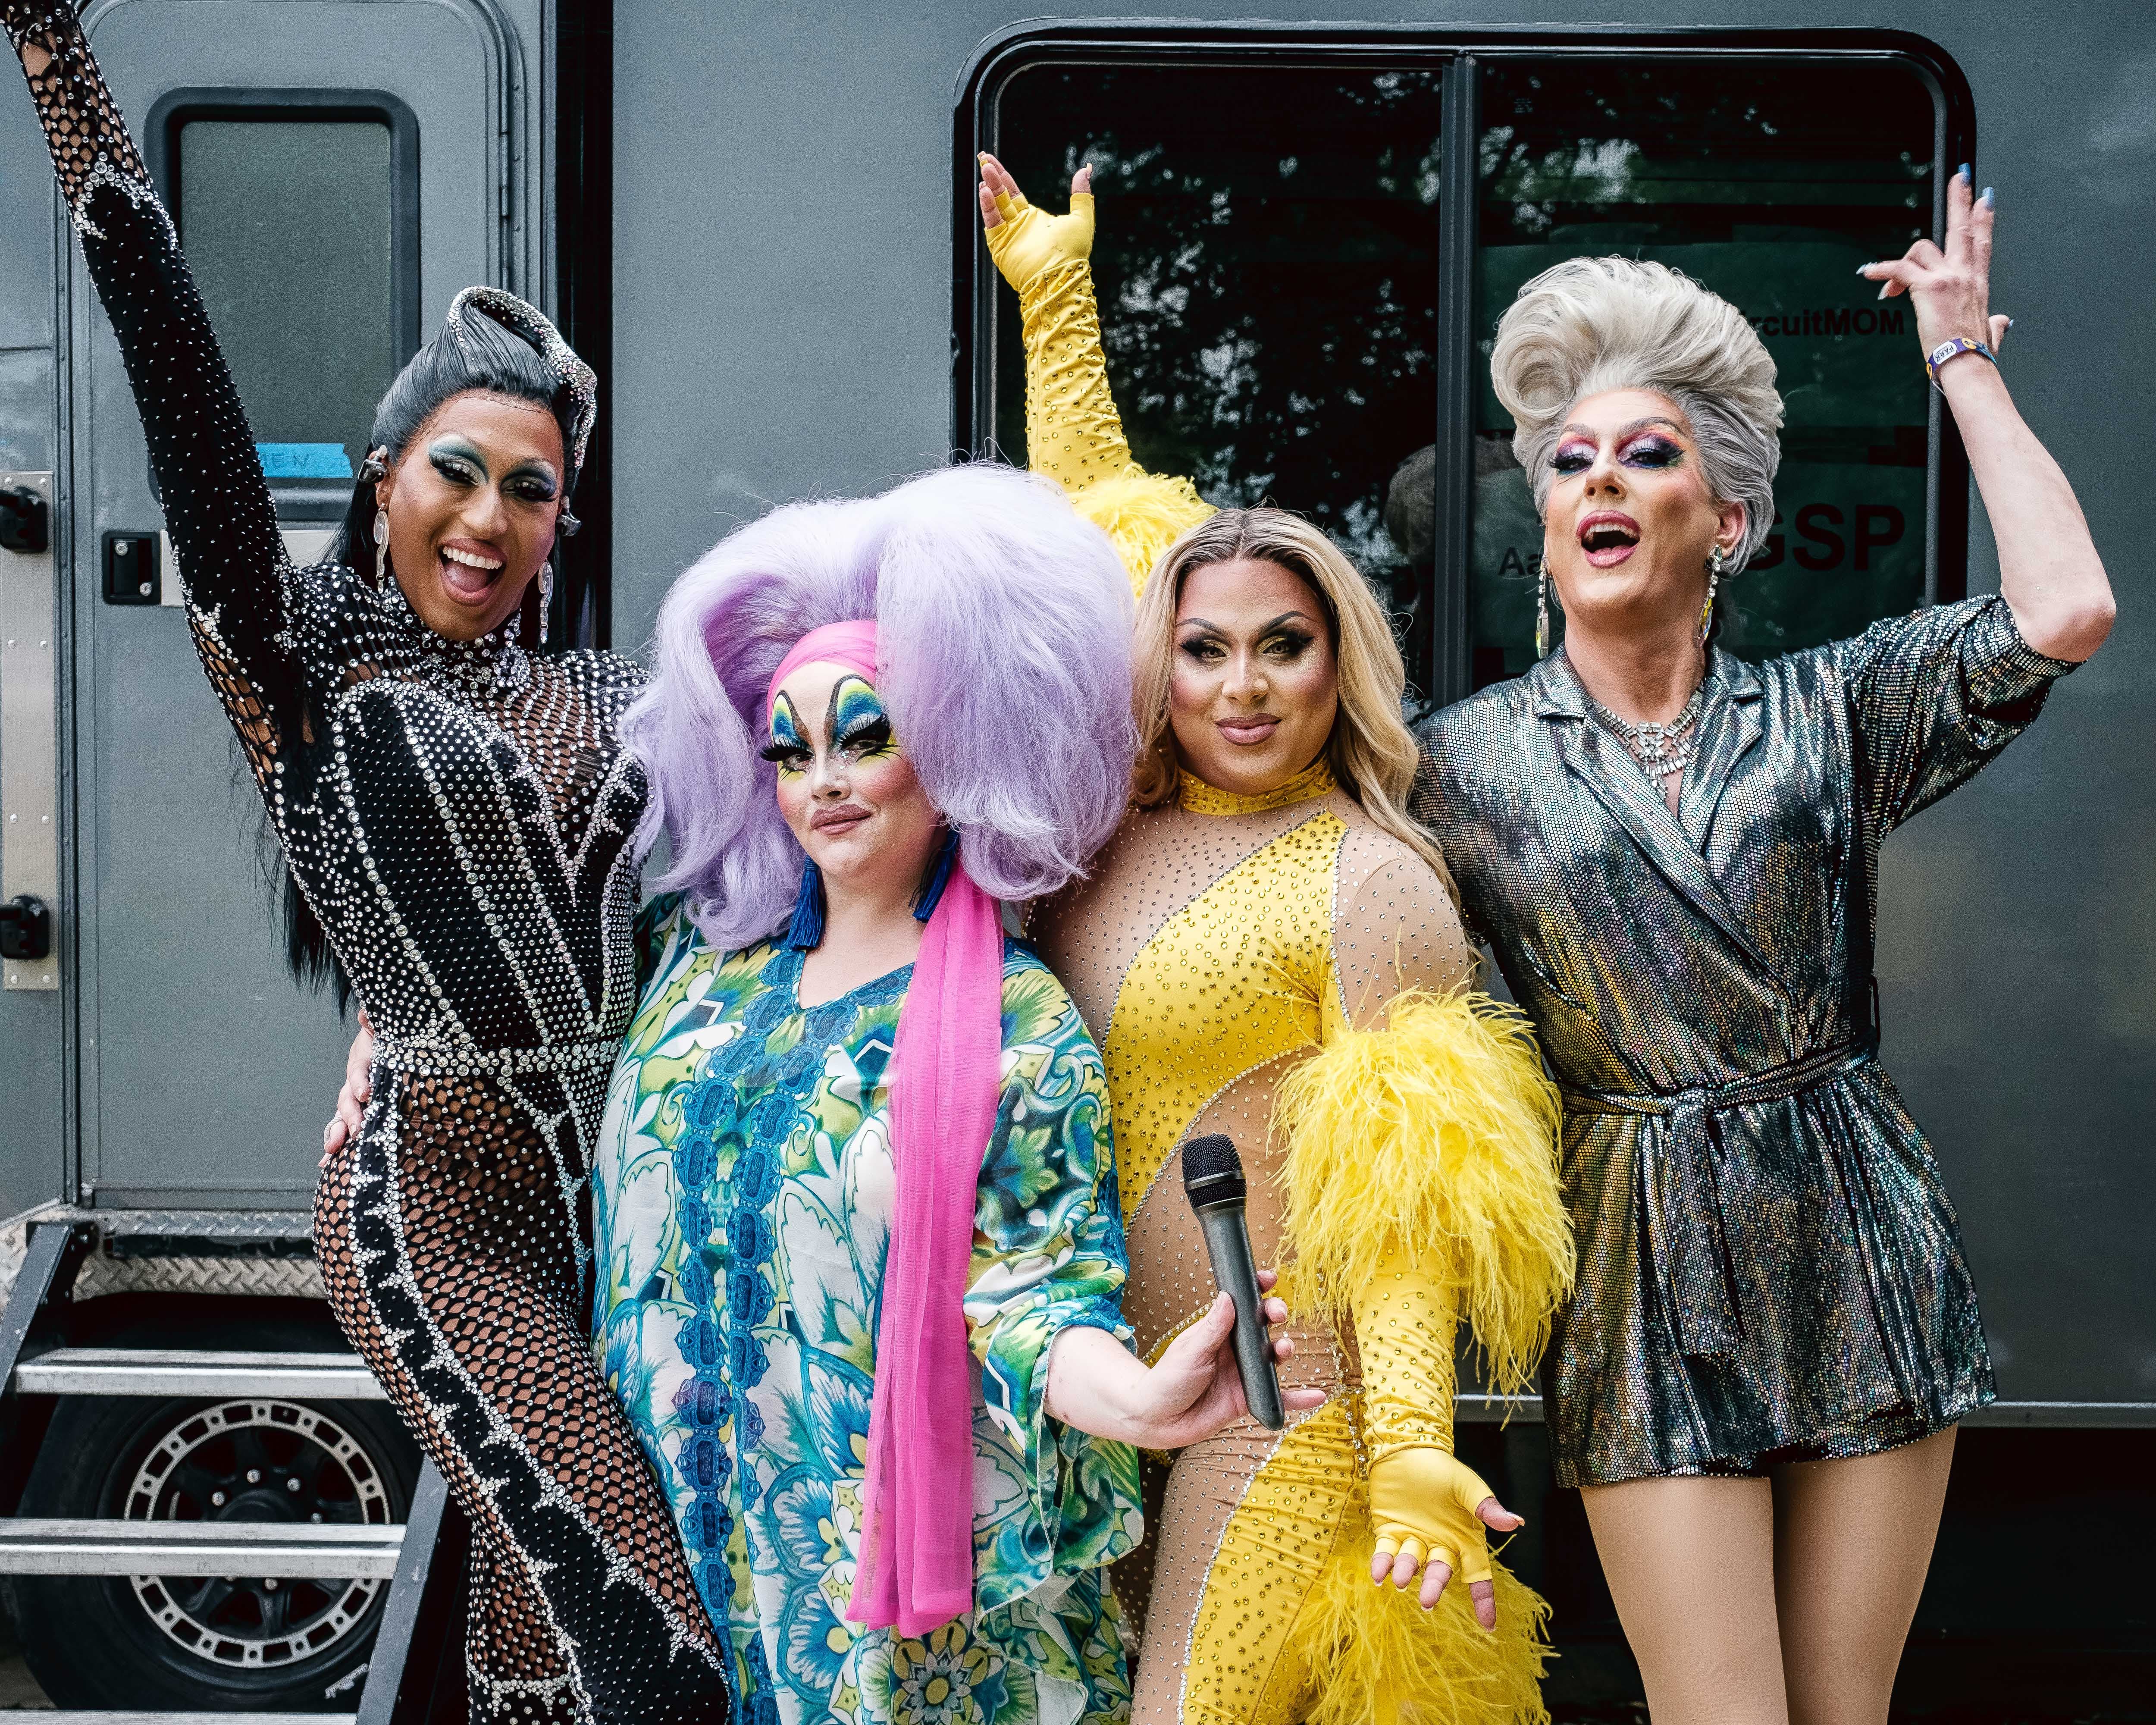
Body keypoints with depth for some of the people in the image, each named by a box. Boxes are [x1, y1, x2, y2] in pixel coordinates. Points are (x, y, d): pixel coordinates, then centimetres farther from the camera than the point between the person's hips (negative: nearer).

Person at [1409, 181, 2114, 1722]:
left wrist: (1966, 363, -2)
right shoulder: (1464, 761, 2)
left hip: (1865, 1256, 1)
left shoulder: (1826, 711, 3)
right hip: (1648, 1284, -1)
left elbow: (2067, 613, -12)